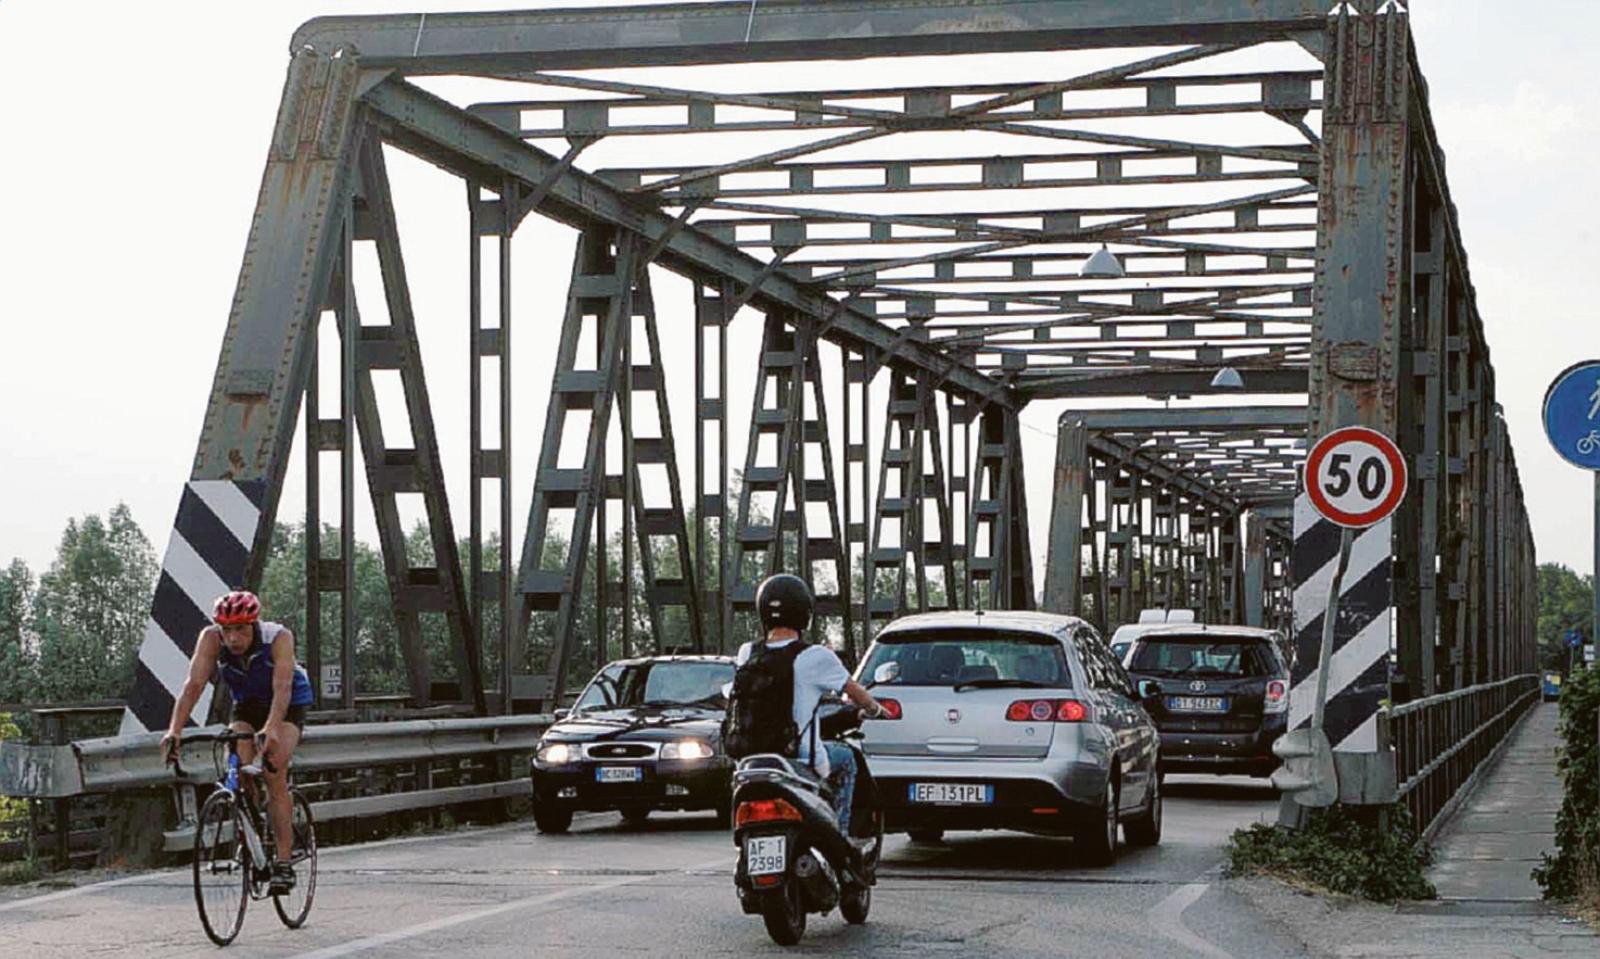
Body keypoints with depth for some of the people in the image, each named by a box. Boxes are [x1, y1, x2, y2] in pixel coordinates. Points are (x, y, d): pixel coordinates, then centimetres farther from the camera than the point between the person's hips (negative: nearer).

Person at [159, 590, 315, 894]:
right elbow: (194, 684, -33)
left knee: (274, 774, -21)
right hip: (246, 706, 3)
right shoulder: (211, 638, -26)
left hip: (289, 706, -3)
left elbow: (282, 688, -44)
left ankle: (284, 862, -19)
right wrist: (175, 730, -46)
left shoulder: (279, 638, -33)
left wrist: (271, 730, -60)